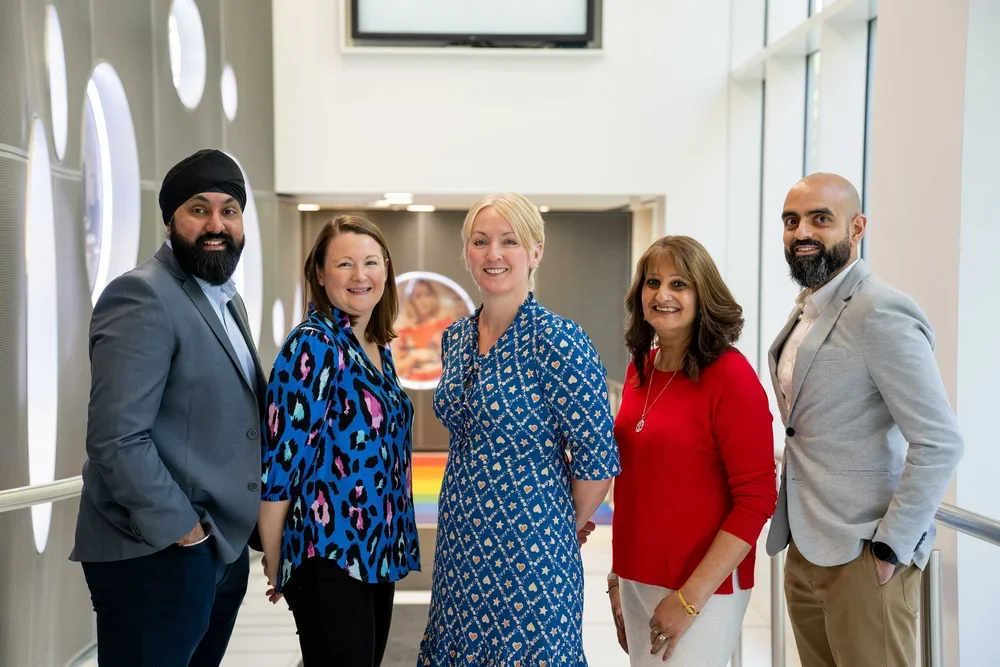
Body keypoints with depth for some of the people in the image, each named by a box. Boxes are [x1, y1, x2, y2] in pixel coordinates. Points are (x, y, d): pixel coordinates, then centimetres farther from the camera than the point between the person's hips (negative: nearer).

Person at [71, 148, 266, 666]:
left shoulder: (227, 300, 14)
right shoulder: (142, 296, -15)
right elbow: (116, 440, -22)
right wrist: (184, 532, -17)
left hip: (223, 548, 9)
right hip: (157, 556, -9)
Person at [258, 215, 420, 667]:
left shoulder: (379, 347, 10)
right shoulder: (312, 345, -15)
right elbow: (282, 456, -16)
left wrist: (391, 545, 17)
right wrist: (274, 562, -12)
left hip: (378, 551, 8)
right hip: (330, 554, -8)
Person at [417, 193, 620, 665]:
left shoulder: (556, 340, -16)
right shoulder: (456, 337, 6)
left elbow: (598, 458, -14)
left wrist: (566, 525, -1)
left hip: (528, 552, -6)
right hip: (460, 544, 6)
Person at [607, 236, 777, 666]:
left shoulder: (730, 376, -14)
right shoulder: (640, 368, 4)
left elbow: (757, 500, -16)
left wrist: (691, 597, -18)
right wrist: (617, 575, 13)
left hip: (703, 587, -6)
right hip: (636, 579, 6)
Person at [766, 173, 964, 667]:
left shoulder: (881, 312, -16)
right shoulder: (805, 313, 12)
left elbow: (940, 443, -21)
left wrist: (890, 549, -18)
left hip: (861, 557, -8)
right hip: (804, 551, 8)